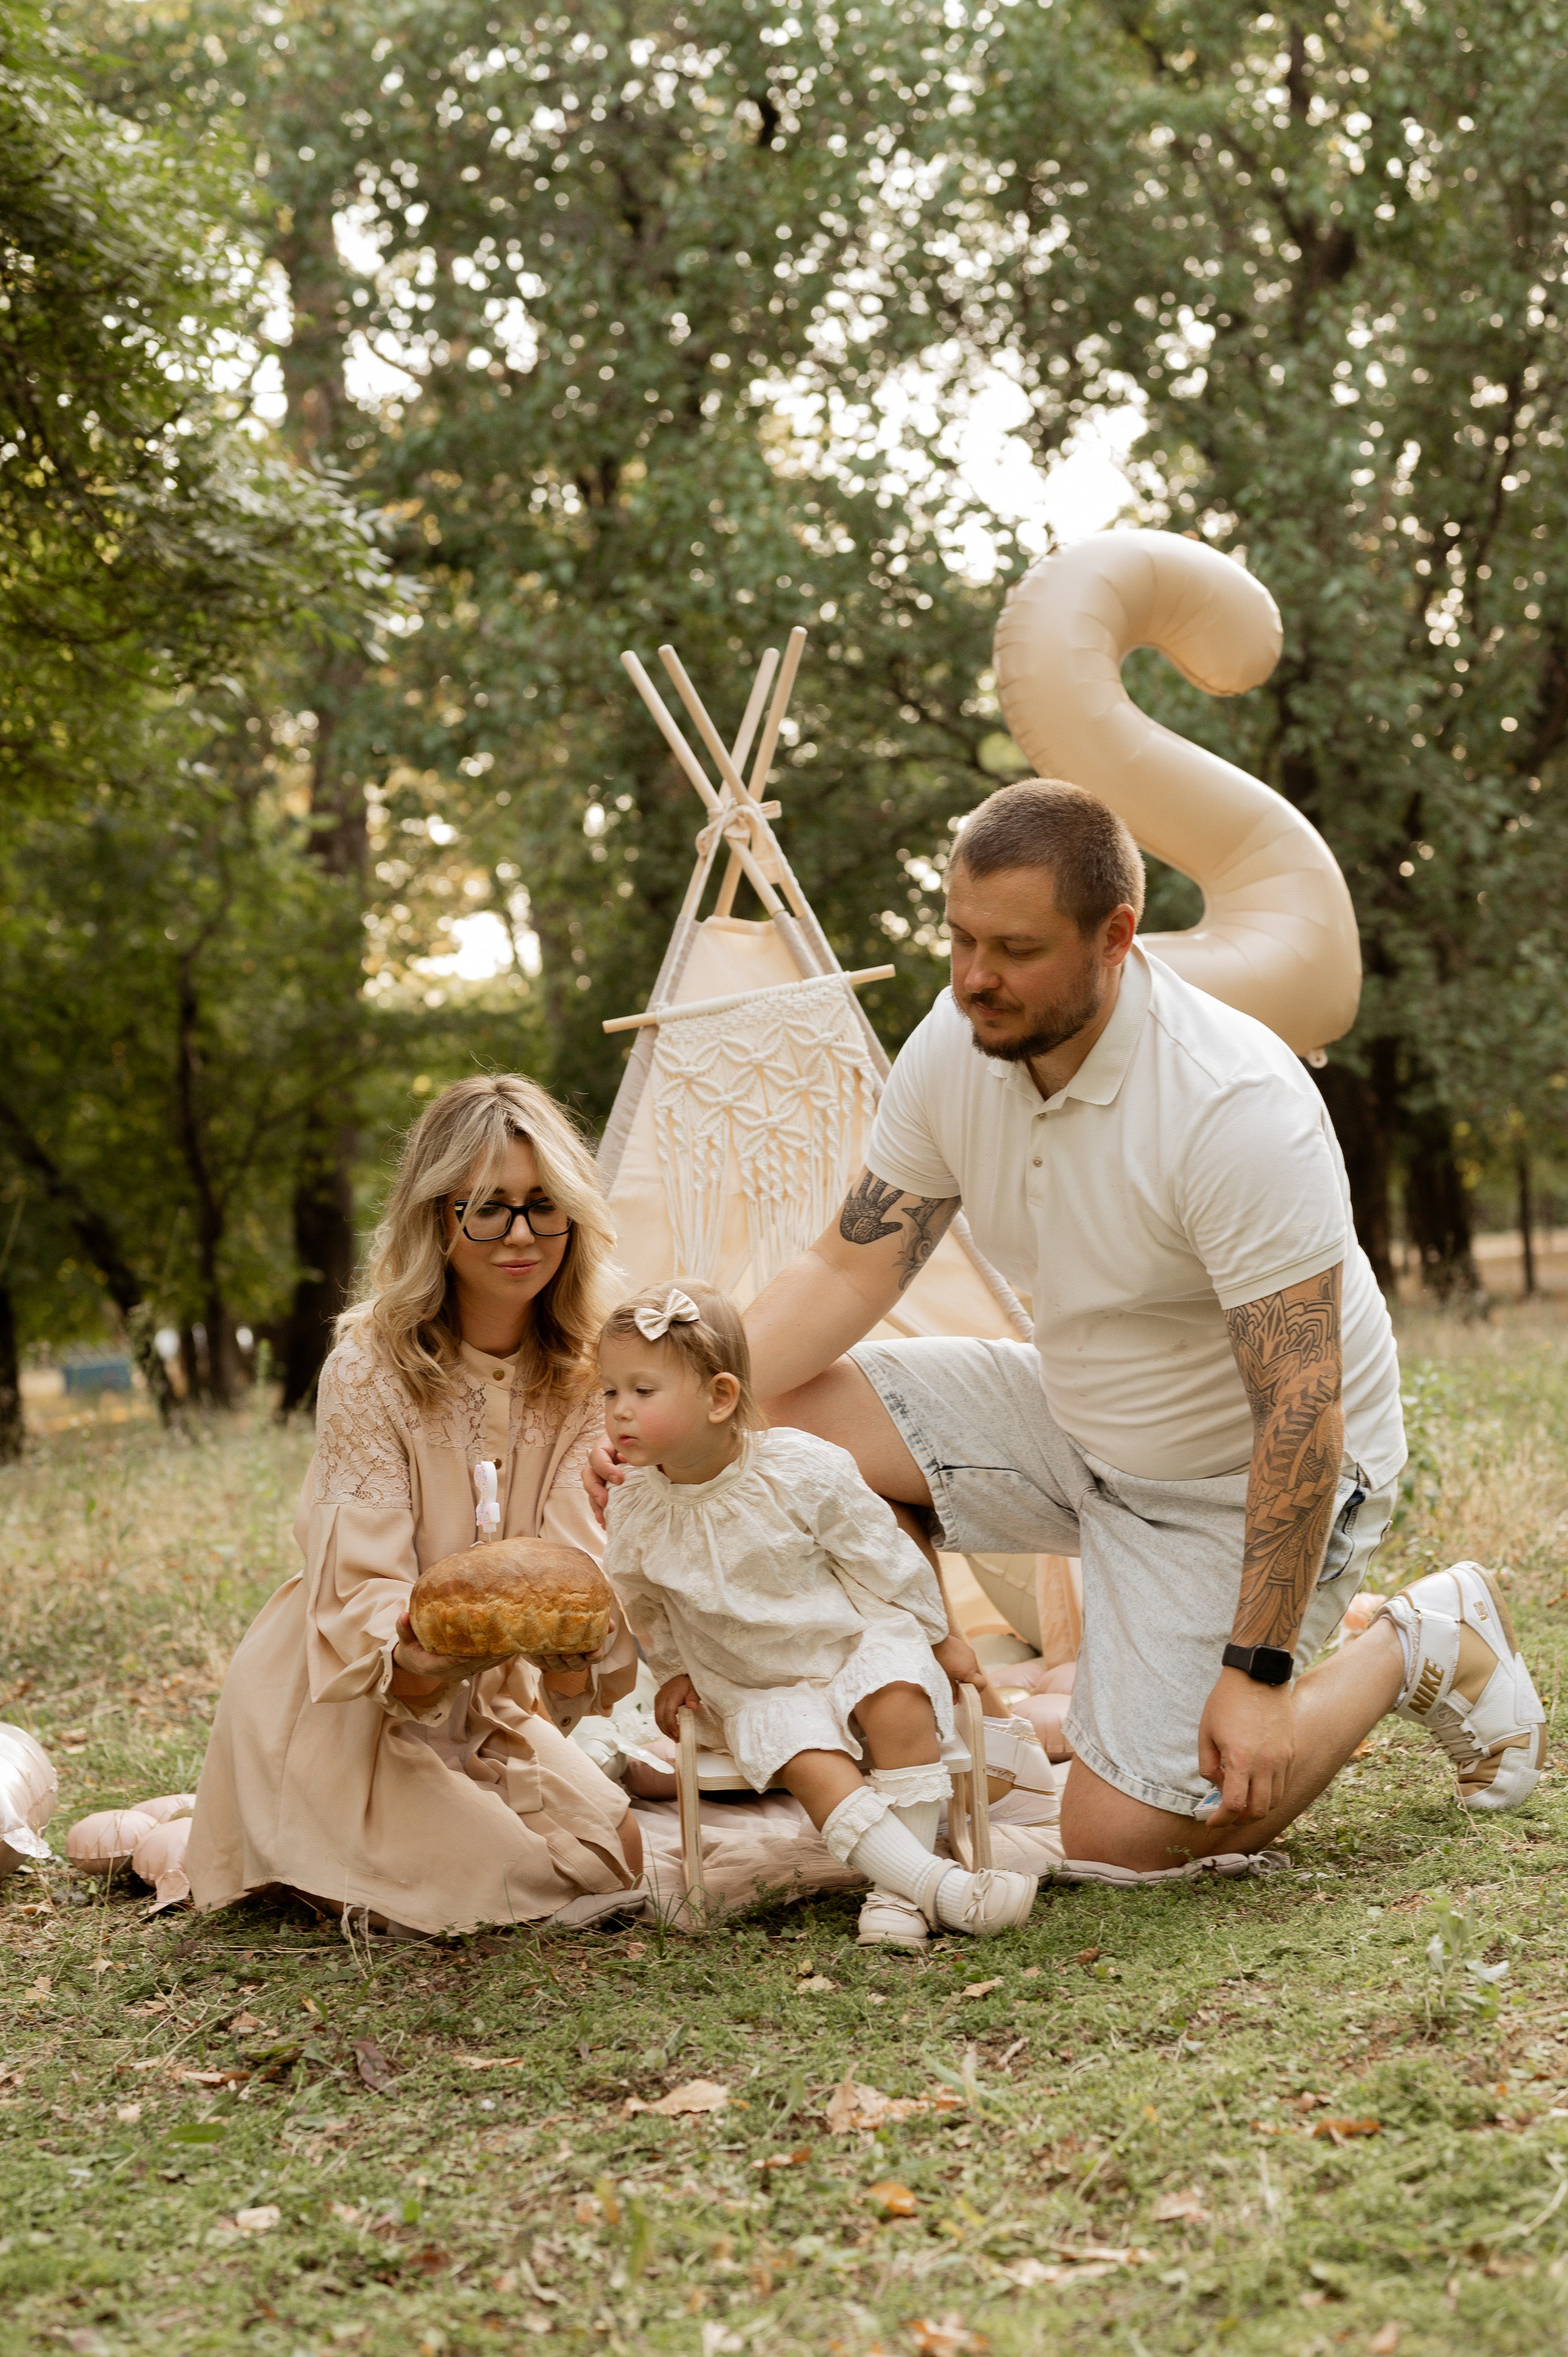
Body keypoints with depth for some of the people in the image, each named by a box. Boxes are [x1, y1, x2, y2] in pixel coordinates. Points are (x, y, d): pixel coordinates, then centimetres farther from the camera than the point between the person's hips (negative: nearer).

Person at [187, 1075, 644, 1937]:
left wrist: (579, 1659, -39)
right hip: (345, 1703, -6)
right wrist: (412, 1657, -48)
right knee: (487, 1884, -17)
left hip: (485, 1700, 6)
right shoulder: (370, 1367, -20)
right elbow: (364, 1585, -24)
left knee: (613, 1858, -2)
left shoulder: (581, 1375, -5)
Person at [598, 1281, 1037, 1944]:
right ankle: (936, 1885, -35)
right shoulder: (636, 1515, -9)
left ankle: (897, 1889, -28)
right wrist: (675, 1672, 12)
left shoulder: (802, 1470, -17)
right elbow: (645, 1605, 15)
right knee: (810, 1762, -28)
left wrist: (933, 1639, 2)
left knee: (896, 1702, -33)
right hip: (757, 1690, 2)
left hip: (858, 1644, -1)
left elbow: (884, 1562, -5)